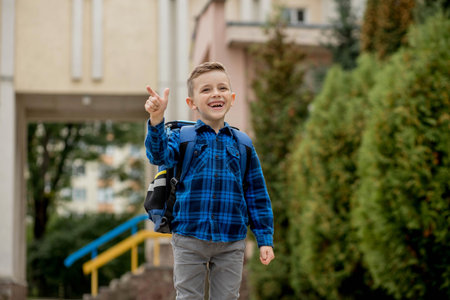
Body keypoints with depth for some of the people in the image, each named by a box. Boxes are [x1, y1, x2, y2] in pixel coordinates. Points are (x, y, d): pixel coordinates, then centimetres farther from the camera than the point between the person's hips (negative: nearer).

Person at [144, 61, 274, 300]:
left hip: (231, 243, 2)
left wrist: (265, 239, 6)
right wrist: (156, 120, -38)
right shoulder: (182, 138, 1)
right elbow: (159, 155, -20)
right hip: (189, 239, -2)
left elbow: (257, 194, 9)